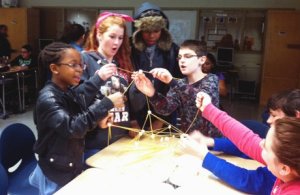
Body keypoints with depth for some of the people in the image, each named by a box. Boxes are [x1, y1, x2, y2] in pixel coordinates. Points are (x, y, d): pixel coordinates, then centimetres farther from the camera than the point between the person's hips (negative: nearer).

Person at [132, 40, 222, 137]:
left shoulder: (211, 79, -4)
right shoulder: (180, 84, 6)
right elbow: (166, 108, -11)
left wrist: (171, 81, -35)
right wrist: (152, 94, -30)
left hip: (210, 139, -2)